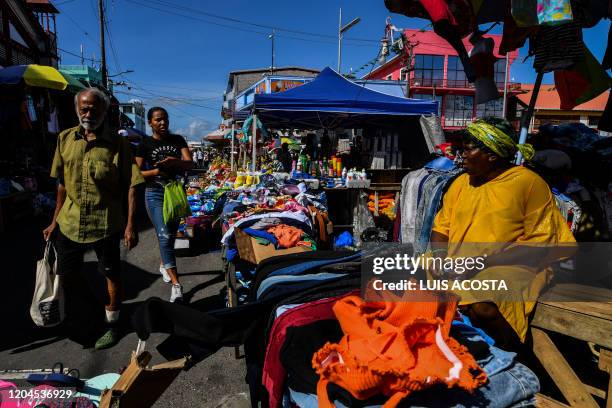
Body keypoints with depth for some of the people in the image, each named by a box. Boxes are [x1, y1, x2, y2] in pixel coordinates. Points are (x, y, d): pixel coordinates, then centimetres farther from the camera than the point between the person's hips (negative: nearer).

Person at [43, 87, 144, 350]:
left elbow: (130, 186, -9)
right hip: (69, 222, 4)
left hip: (106, 223, -4)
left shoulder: (117, 143, -8)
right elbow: (62, 183, 11)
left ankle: (112, 324, 30)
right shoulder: (65, 139, 4)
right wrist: (55, 222, 12)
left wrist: (130, 225, -14)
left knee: (112, 276, 10)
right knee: (62, 275, 18)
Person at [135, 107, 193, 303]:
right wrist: (156, 171, -19)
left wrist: (174, 162, -23)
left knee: (171, 234, 16)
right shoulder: (145, 144, -1)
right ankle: (176, 285, -15)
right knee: (165, 236, -13)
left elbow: (190, 163, -4)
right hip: (155, 193, -4)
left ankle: (163, 265, 42)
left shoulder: (178, 140, 6)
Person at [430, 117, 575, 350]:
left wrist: (484, 263, -20)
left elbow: (540, 244, -12)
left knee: (482, 307, -33)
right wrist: (442, 260, -9)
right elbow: (441, 228, 12)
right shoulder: (461, 183, 12)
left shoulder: (528, 183, -6)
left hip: (509, 267, -6)